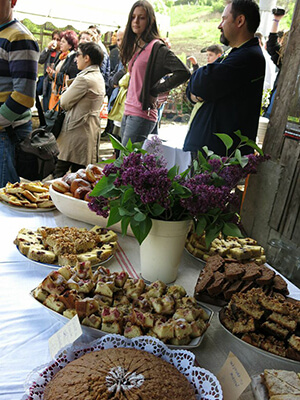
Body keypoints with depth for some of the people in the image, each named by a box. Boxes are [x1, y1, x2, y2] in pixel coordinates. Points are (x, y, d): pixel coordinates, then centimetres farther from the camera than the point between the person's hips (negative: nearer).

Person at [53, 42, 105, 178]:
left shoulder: (85, 79, -17)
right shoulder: (99, 77, 13)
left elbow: (64, 103, -10)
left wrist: (67, 89, 8)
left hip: (77, 132, -9)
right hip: (91, 129, 9)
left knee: (59, 174, -3)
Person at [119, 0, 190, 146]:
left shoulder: (157, 46, -9)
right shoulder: (135, 47, 16)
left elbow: (183, 72, -19)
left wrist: (155, 90, -12)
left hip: (142, 114, -9)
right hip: (128, 112, 9)